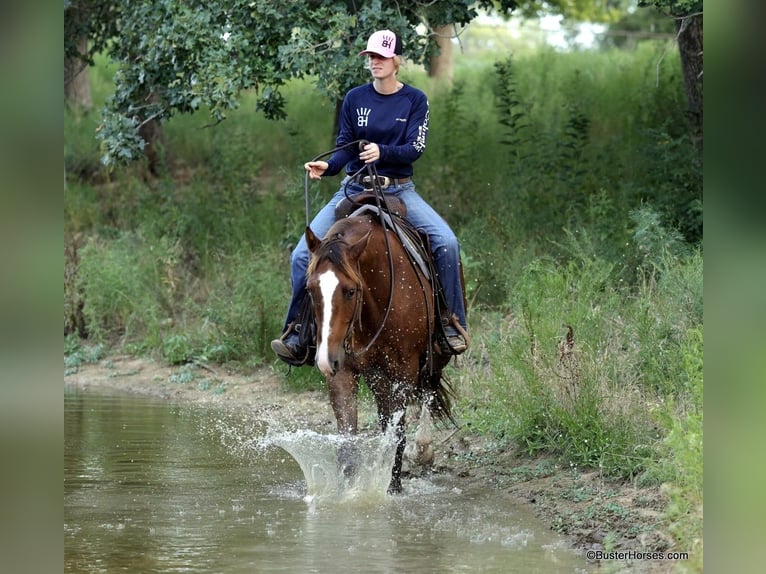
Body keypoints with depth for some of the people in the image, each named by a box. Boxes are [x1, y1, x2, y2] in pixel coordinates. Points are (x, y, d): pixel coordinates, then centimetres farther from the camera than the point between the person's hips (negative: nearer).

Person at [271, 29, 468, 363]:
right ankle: (296, 337, -5)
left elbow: (415, 148, -9)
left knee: (446, 242, -25)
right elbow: (345, 148, 4)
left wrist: (382, 152, -28)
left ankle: (452, 326, -12)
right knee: (303, 254, -14)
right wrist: (327, 167, -17)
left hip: (399, 190, -1)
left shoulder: (415, 100, -1)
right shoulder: (355, 98, 3)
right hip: (355, 189, 2)